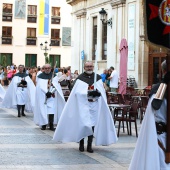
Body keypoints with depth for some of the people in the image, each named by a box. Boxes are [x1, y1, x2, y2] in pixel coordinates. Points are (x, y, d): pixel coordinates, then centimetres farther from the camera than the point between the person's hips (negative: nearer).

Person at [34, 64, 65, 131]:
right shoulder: (40, 76, 2)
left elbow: (56, 85, -1)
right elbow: (40, 86, -5)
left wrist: (51, 92, -15)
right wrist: (46, 92, -16)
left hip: (52, 96, 1)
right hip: (43, 96, -1)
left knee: (52, 110, -7)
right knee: (43, 110, -3)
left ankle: (51, 125, -5)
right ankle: (44, 124, 4)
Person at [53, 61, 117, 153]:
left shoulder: (98, 78, 8)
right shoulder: (80, 78, -1)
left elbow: (102, 91, 4)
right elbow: (78, 91, -9)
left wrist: (97, 93, -18)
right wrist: (88, 93, -22)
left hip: (95, 104, 2)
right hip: (83, 104, -2)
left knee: (92, 124, 2)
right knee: (83, 124, -5)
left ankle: (89, 145, 10)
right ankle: (81, 143, 10)